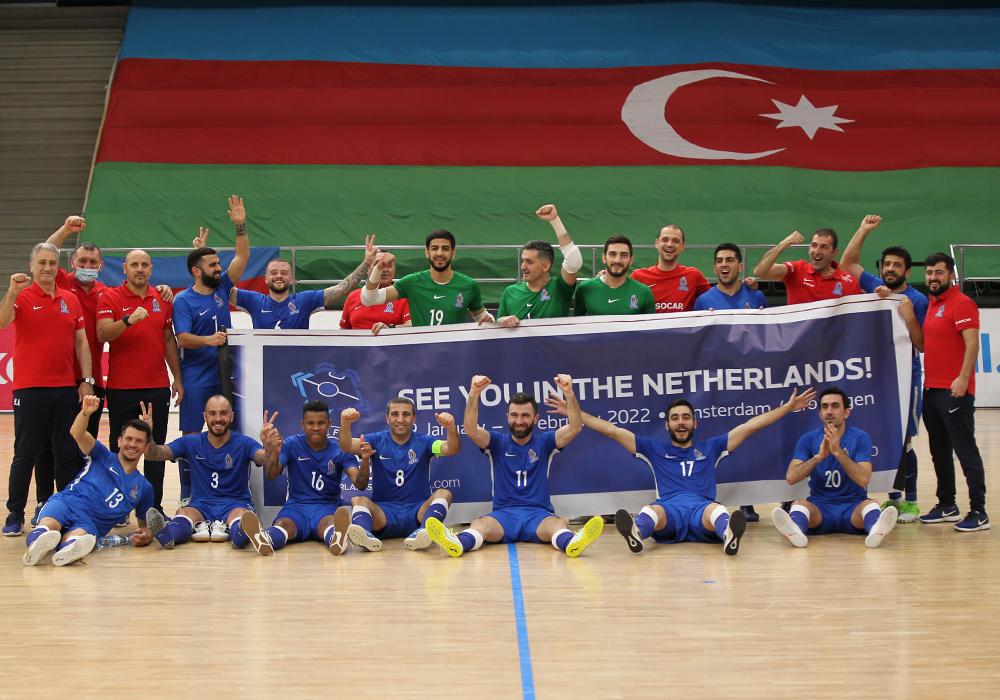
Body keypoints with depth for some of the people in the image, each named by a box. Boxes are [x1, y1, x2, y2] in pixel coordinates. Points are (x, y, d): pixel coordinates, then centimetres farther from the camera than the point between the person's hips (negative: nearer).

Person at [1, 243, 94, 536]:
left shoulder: (70, 300, 11)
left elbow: (81, 341, 11)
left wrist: (86, 380, 4)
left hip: (66, 389, 4)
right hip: (30, 389, -4)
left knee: (68, 455, 6)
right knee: (25, 455, 1)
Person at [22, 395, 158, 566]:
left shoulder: (144, 487, 22)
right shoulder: (103, 457, 16)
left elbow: (146, 525, 26)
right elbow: (77, 433, 0)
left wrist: (146, 536, 0)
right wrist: (86, 412, -22)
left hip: (90, 524, 1)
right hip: (65, 503, 0)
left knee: (82, 536, -40)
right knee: (49, 524, -40)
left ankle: (70, 547, -74)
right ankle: (37, 542, -73)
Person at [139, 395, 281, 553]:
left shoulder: (244, 444, 5)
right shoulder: (191, 443, 12)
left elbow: (265, 460, -15)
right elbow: (156, 454, 3)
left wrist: (270, 449, -41)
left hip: (236, 504, -2)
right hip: (200, 505, 2)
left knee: (244, 516, -38)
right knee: (183, 513, -33)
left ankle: (243, 532, -73)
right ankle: (167, 535, -66)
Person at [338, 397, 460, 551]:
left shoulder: (424, 442, 7)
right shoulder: (377, 441, 8)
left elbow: (452, 449, -10)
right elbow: (347, 446, -8)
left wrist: (451, 428, -33)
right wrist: (345, 423, -30)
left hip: (417, 512, 0)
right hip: (383, 512, 0)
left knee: (443, 494, -25)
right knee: (358, 500, -27)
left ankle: (421, 532, -53)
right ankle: (365, 534, -59)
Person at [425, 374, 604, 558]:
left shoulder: (544, 441, 14)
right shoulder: (498, 442, 13)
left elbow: (575, 427, -2)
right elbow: (471, 429, -5)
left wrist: (569, 393, -18)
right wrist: (474, 394, -21)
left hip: (539, 514, 0)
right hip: (503, 514, 0)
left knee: (558, 523, -36)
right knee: (480, 524, -34)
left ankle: (571, 542, -70)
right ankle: (458, 543, -67)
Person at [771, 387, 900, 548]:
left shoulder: (860, 438, -1)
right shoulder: (808, 439, 3)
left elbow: (864, 479, -15)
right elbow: (791, 477, -9)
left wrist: (838, 451, -24)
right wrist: (819, 456, -21)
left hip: (853, 506, -1)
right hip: (820, 506, 1)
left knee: (870, 504, -32)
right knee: (799, 504, -30)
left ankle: (876, 530, -66)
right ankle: (796, 531, -64)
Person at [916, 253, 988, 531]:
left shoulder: (961, 304, -8)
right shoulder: (931, 304, 16)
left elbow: (972, 344, -17)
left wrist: (963, 378, -25)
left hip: (954, 391, -9)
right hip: (932, 390, 9)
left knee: (966, 451, -8)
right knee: (939, 451, 14)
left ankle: (978, 512, -6)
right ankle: (947, 506, 23)